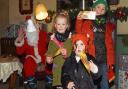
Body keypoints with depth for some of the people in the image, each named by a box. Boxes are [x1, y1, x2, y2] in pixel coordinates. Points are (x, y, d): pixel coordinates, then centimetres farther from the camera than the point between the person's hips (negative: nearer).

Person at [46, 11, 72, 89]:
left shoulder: (70, 37, -4)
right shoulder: (53, 37, 4)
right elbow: (50, 50, 8)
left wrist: (67, 53, -24)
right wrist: (49, 57, -11)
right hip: (57, 64, 2)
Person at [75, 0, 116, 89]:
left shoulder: (109, 25, 12)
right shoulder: (87, 23, 4)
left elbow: (110, 45, 12)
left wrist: (111, 61, 4)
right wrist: (79, 20, -20)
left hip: (104, 60, 3)